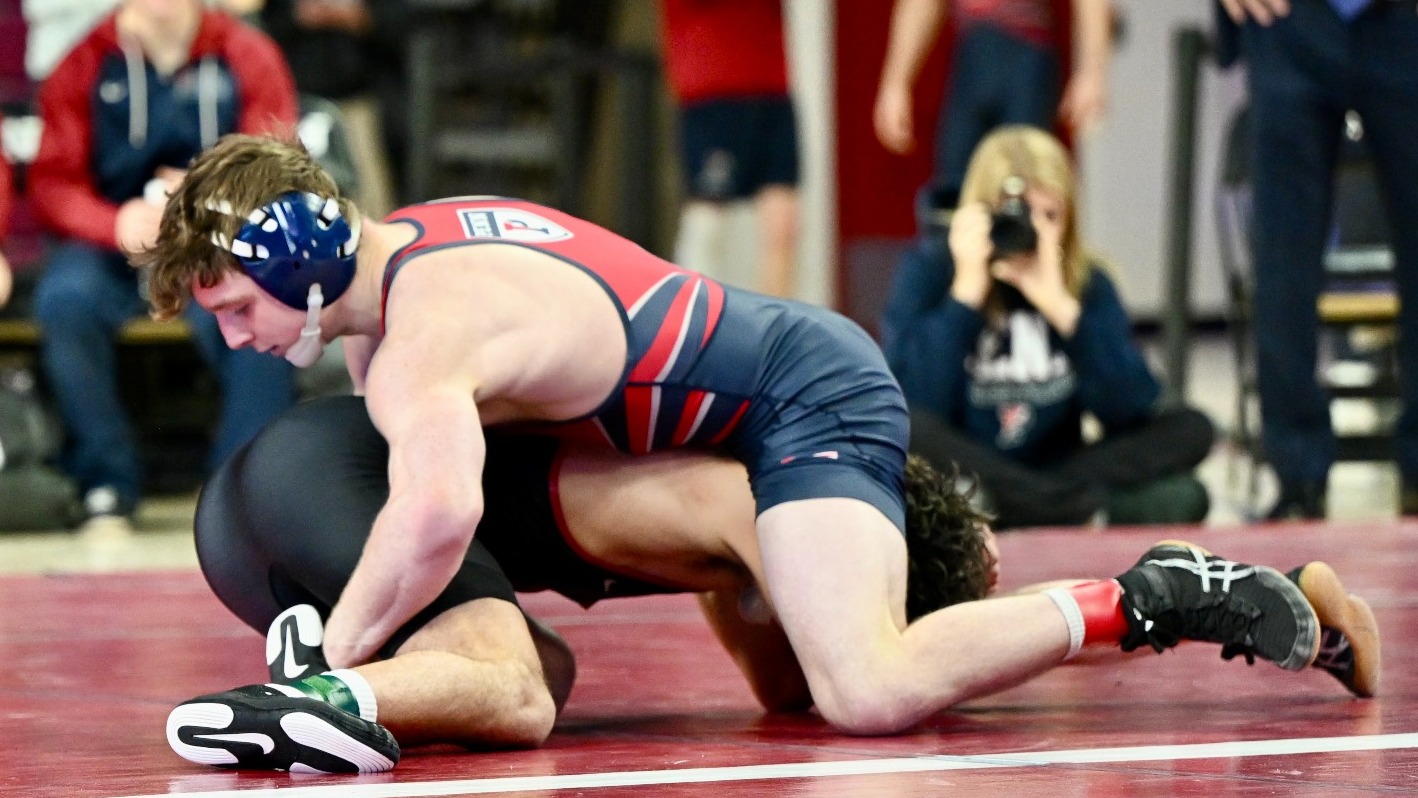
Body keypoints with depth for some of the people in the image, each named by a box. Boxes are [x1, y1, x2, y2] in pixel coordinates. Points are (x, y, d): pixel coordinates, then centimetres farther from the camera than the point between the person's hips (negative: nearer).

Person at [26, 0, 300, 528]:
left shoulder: (248, 57, 1)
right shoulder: (87, 64, 0)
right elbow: (52, 182, -3)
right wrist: (117, 225, -23)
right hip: (114, 245, 0)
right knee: (65, 299, -32)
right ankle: (106, 481, -18)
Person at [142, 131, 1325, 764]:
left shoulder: (419, 346, -25)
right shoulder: (410, 235, 6)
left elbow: (437, 514, -46)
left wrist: (329, 661, -34)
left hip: (806, 399, -10)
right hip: (806, 357, 10)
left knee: (871, 696, -28)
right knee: (804, 685, 25)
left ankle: (1145, 605, -14)